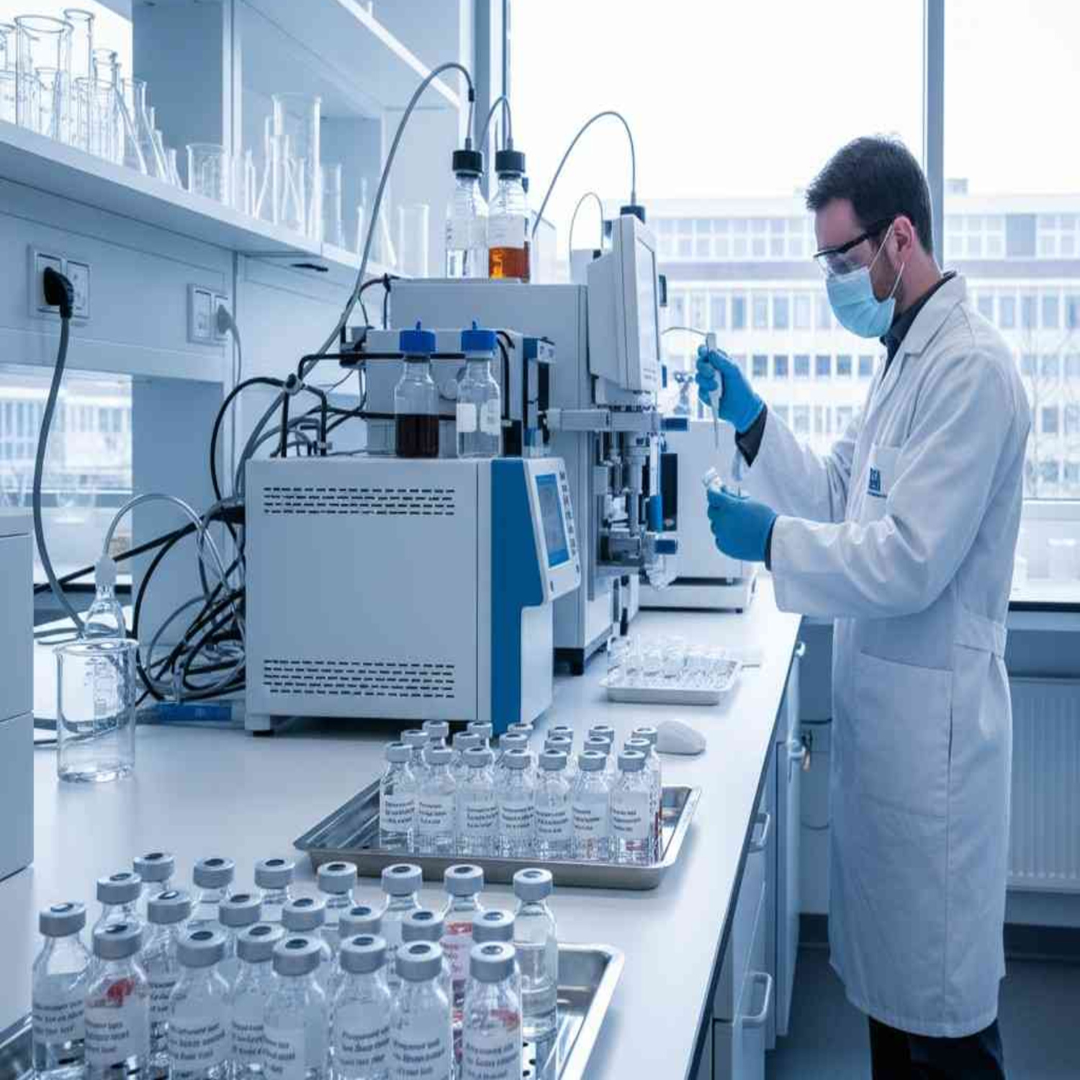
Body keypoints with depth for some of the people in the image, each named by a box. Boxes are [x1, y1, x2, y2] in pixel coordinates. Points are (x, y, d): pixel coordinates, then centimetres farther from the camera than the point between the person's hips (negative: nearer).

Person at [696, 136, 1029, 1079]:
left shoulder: (969, 367, -18)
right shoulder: (909, 357, 14)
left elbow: (910, 561, -23)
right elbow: (837, 496, 16)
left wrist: (770, 540, -16)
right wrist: (751, 419, 5)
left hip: (932, 712, -10)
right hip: (883, 704, 10)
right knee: (890, 974, 19)